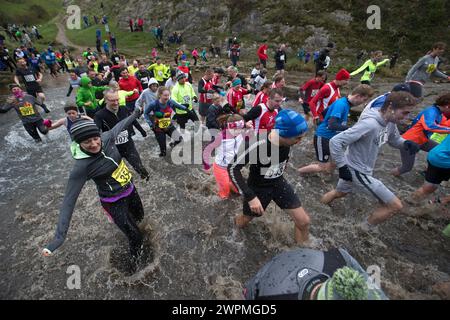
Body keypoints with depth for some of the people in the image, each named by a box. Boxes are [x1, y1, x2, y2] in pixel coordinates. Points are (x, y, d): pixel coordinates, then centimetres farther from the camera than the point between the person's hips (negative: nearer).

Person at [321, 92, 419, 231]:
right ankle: (368, 228, 24)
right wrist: (342, 167, -26)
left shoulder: (390, 123, -1)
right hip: (357, 171, -9)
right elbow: (335, 141, -33)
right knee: (396, 205, 1)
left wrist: (406, 143, -5)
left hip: (356, 169, 9)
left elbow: (395, 140, 18)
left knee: (339, 193, 31)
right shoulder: (369, 124, -30)